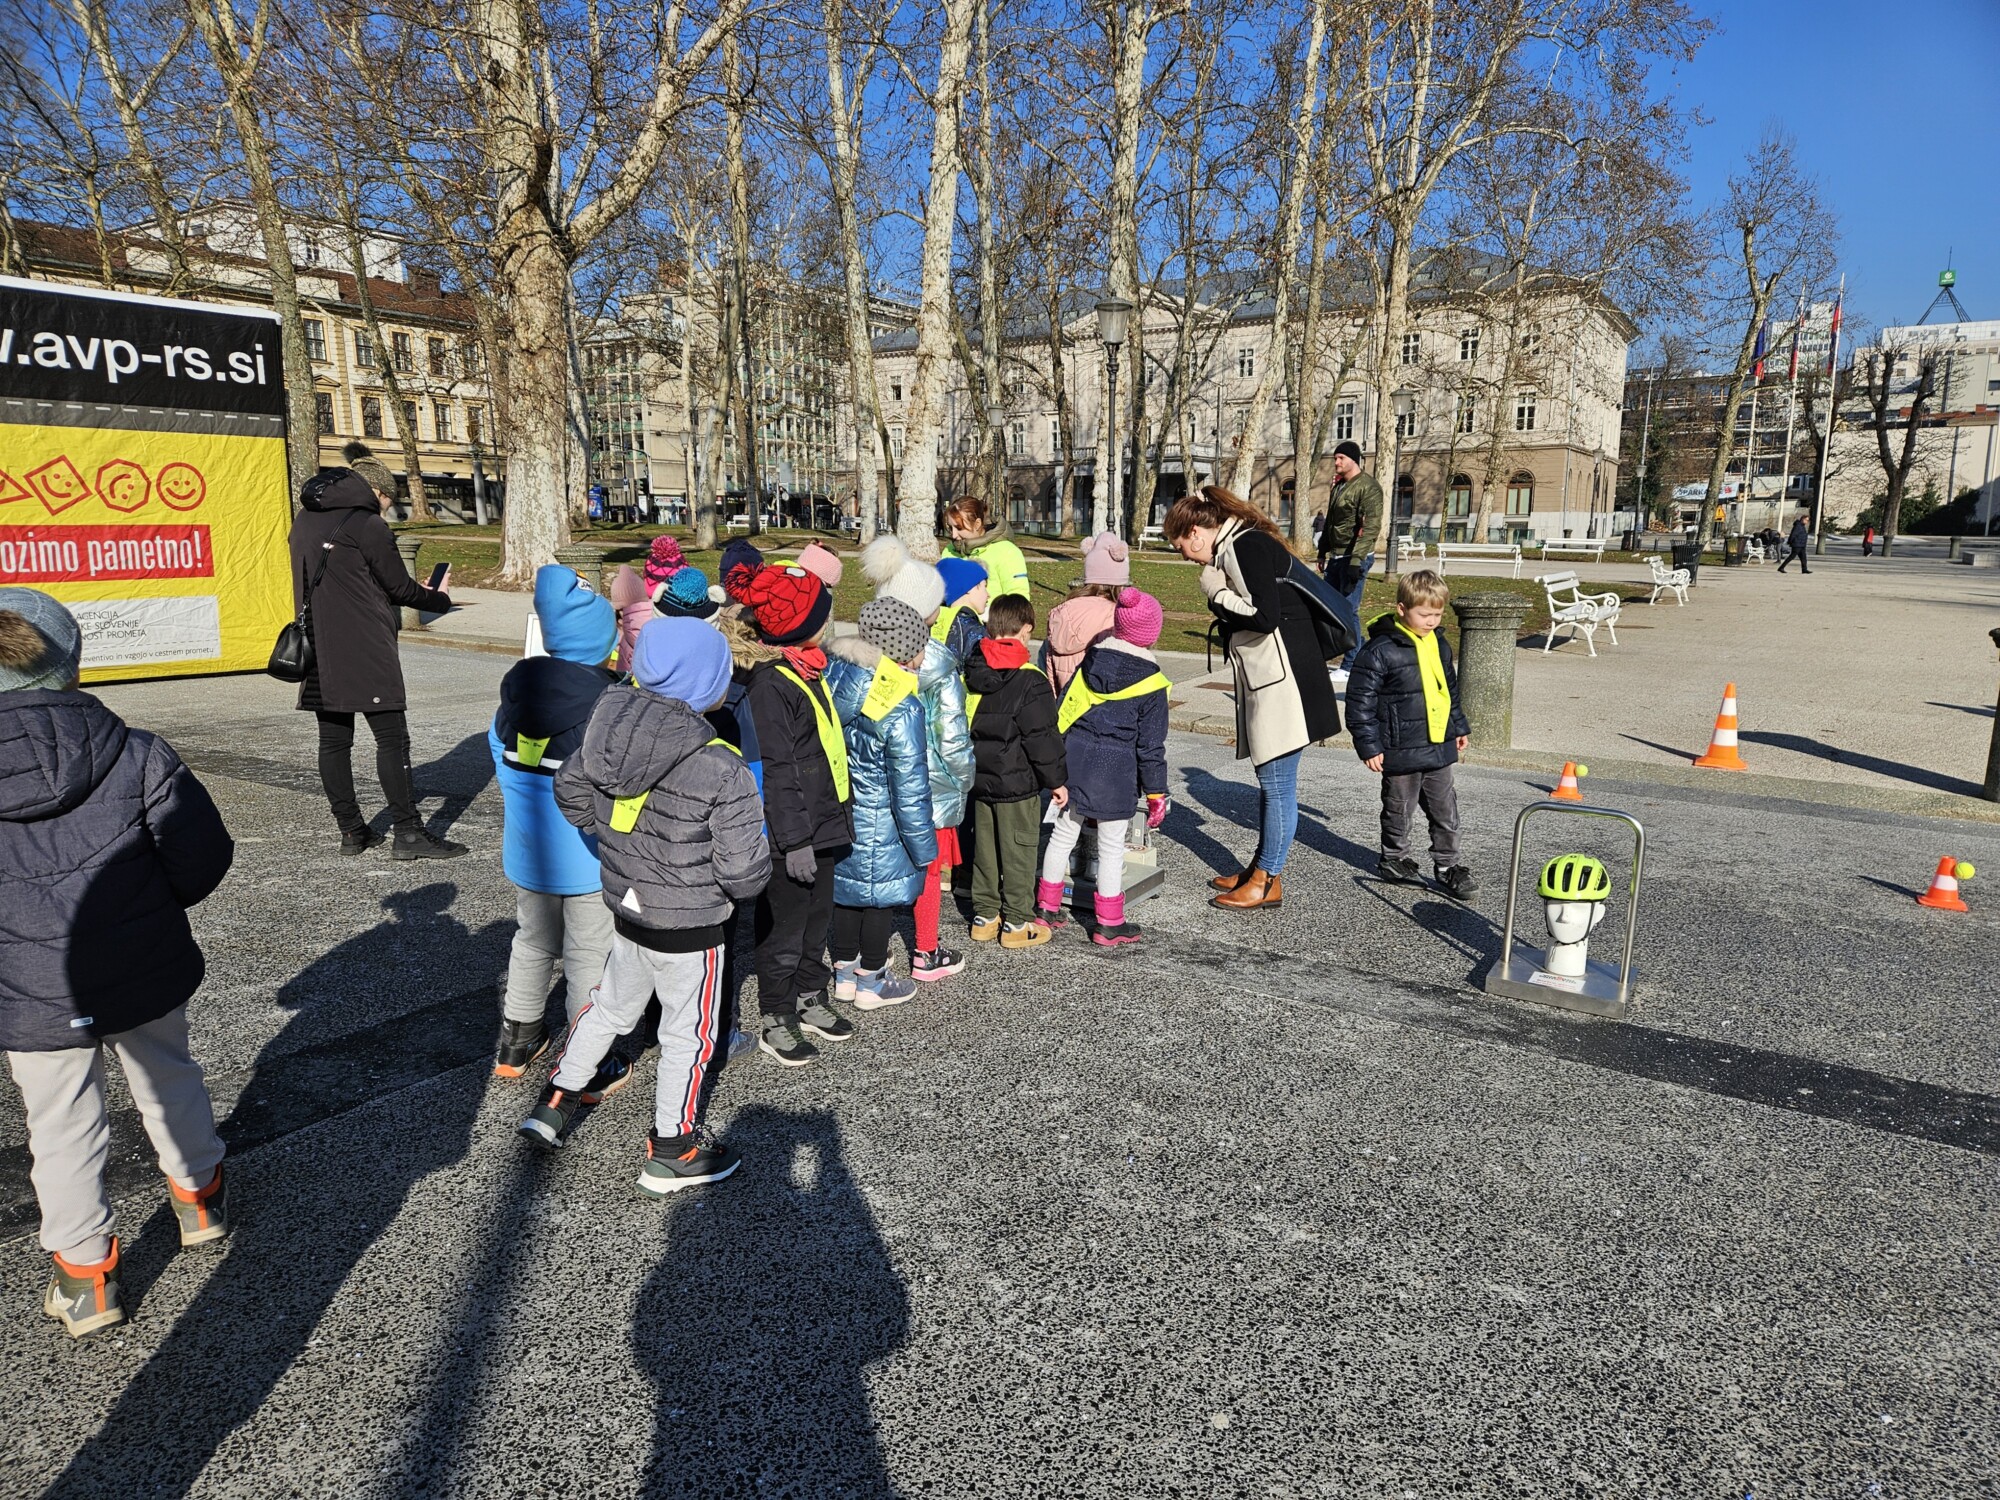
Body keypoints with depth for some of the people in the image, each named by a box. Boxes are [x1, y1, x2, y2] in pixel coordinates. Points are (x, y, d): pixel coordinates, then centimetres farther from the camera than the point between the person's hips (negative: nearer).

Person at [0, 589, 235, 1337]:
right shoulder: (134, 755, -16)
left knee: (63, 1129, 15)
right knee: (169, 1079, 24)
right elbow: (204, 856, -12)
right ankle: (199, 1193, 44)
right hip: (144, 971, 1)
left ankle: (84, 1276, 27)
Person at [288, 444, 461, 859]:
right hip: (365, 651, -8)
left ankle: (351, 831, 14)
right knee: (392, 738, -5)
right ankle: (408, 833, -5)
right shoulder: (366, 524, -9)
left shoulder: (304, 521, 14)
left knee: (333, 741, 9)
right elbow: (400, 587, -4)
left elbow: (317, 583, 19)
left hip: (319, 651, 8)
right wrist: (439, 597, 15)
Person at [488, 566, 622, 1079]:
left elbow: (502, 761, 8)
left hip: (527, 851, 6)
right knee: (588, 958, 9)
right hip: (588, 859, -5)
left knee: (533, 942, 24)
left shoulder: (517, 688, -3)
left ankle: (516, 1041, 37)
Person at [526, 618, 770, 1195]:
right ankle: (671, 1152, 30)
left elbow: (570, 790, 9)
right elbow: (744, 877, -24)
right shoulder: (723, 773, -28)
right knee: (688, 1034, 14)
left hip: (626, 909, 6)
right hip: (690, 930, -6)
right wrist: (755, 836, -4)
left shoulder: (609, 730, -10)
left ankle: (555, 1103, 42)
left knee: (613, 1004, 29)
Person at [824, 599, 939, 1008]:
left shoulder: (836, 681, -4)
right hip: (879, 828, -7)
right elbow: (909, 788, -20)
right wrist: (923, 846, -9)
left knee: (846, 894, 21)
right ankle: (871, 983, 28)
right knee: (881, 898, 12)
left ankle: (844, 973, 36)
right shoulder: (902, 708, -25)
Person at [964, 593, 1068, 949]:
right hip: (1019, 784, -6)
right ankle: (1017, 922, 12)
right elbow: (1042, 738, -16)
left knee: (984, 847, 16)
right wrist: (1056, 780, -5)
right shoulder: (1030, 682, -18)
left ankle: (984, 915, 25)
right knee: (1019, 851, 4)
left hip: (981, 780, 6)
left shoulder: (971, 675, 1)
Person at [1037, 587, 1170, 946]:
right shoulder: (1150, 683, -9)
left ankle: (1047, 906, 27)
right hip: (1115, 772, -4)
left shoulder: (1089, 662, 4)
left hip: (1074, 762, 5)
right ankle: (1109, 924, 13)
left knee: (1063, 833, 16)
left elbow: (1060, 713, 9)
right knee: (1111, 846, 5)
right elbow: (1150, 746, -7)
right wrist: (1156, 793, 2)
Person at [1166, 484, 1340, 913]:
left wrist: (1216, 593, -12)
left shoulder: (1247, 546, -15)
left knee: (1277, 785, -1)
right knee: (1269, 782, 17)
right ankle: (1260, 868, 27)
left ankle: (1268, 881, 8)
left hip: (1283, 681, -11)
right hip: (1266, 683, 11)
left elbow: (1264, 616, -23)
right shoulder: (1236, 547, 17)